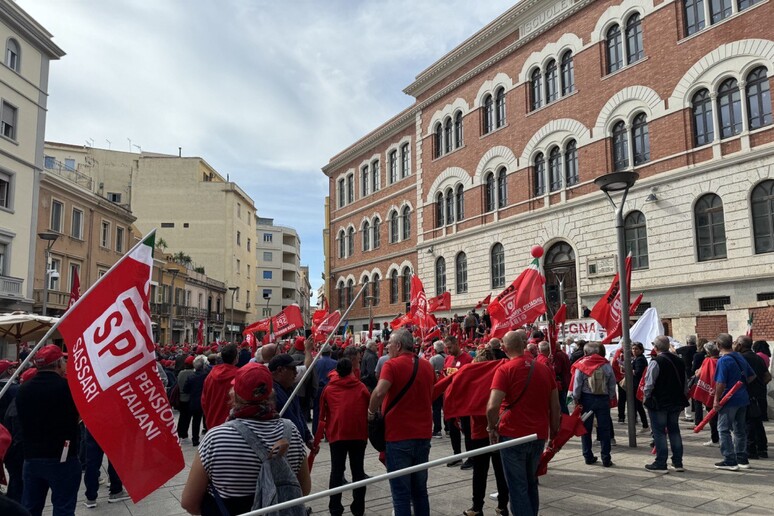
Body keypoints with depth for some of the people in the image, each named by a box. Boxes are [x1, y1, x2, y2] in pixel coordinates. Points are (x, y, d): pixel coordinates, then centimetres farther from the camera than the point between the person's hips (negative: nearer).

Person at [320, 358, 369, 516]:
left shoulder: (329, 388, 7)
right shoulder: (361, 387, 6)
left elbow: (322, 411, 13)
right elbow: (369, 408, 10)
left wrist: (326, 429, 27)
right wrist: (366, 432, 21)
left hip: (337, 433, 0)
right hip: (359, 433, 1)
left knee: (336, 471, 7)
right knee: (358, 471, 9)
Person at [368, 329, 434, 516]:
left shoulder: (392, 365, -12)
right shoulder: (427, 366, 8)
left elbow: (379, 392, -27)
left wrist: (372, 411, -10)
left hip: (399, 436, -6)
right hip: (423, 435, 6)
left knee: (401, 492, 3)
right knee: (420, 489, 17)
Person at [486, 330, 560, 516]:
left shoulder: (505, 370, -11)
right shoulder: (545, 369, 5)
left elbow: (492, 406, -21)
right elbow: (555, 406, 8)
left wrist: (492, 428, -5)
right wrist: (554, 432, 18)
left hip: (513, 434, -5)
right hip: (539, 435, 5)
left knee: (517, 486, 4)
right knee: (531, 483, 22)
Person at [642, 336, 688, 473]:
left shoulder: (656, 362, -17)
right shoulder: (679, 361, 6)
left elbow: (649, 384, -18)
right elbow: (685, 383, 13)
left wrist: (645, 398, -4)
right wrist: (682, 397, 22)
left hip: (658, 403, -7)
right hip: (676, 403, 7)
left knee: (659, 432, 0)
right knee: (674, 431, 15)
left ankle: (661, 464, 4)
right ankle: (677, 463, 20)